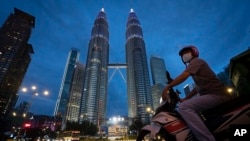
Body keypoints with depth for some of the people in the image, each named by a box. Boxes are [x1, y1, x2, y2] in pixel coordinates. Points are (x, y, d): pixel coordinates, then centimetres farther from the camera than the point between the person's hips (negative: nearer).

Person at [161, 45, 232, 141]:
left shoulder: (196, 61, -1)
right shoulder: (196, 65, 26)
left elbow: (183, 76, -20)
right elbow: (198, 88, 26)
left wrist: (167, 87, -18)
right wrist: (185, 99, 20)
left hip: (216, 95, -11)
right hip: (215, 95, 11)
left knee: (183, 107, -27)